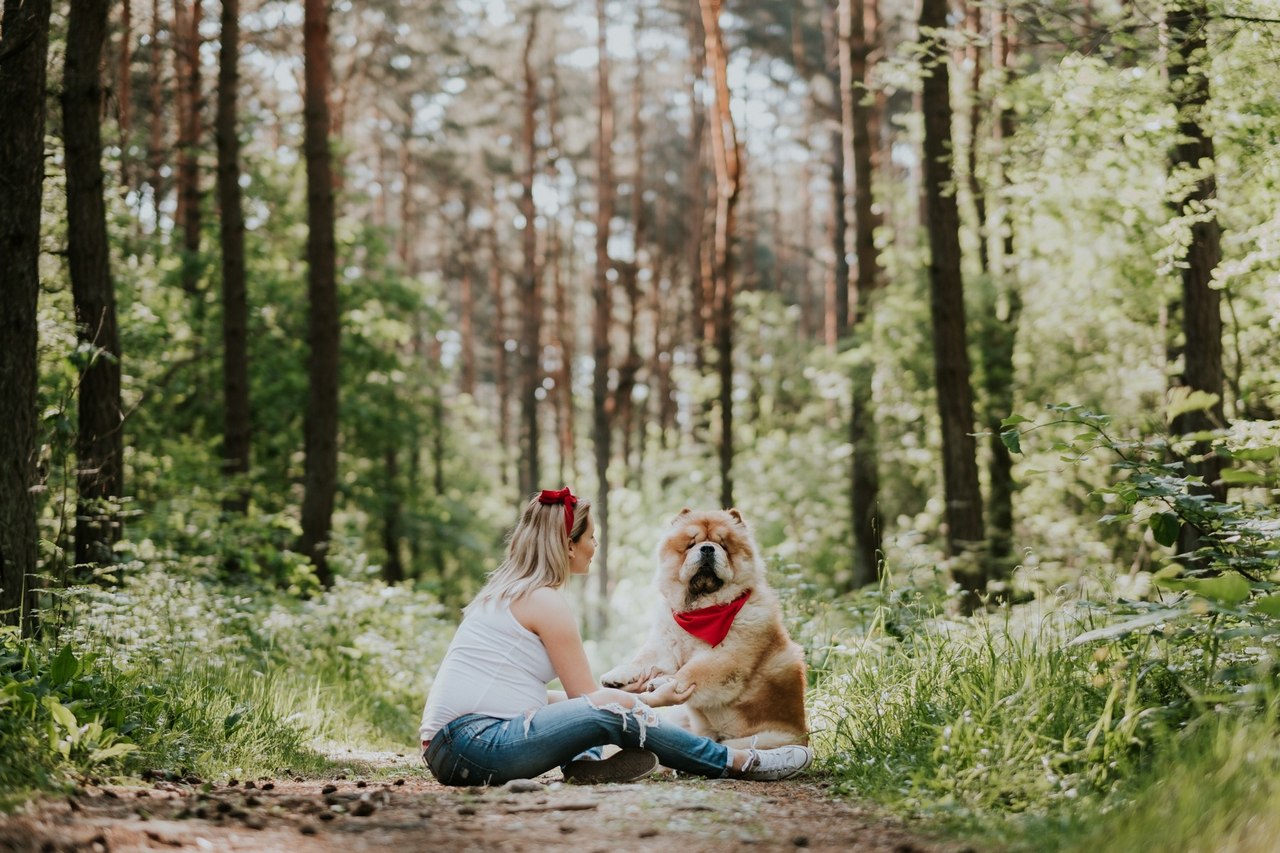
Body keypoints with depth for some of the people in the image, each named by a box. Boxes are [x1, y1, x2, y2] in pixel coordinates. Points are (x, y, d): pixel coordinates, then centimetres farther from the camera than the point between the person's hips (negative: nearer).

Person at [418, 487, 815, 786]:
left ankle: (584, 763, -10)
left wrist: (625, 692, 24)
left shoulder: (506, 591, 20)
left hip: (452, 745, 10)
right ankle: (739, 763, -8)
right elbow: (587, 697, -3)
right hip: (473, 742, -10)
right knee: (609, 715, -18)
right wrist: (655, 699, 11)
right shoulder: (546, 601, -7)